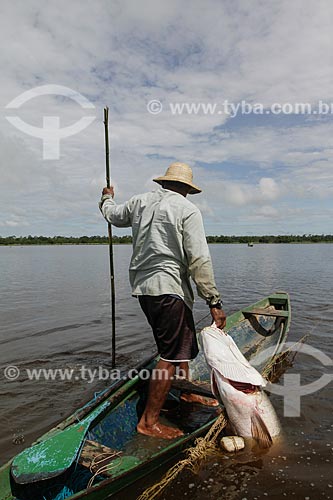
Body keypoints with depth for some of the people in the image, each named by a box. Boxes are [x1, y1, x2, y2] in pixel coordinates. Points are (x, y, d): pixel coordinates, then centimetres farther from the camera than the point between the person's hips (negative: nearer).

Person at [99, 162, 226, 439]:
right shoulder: (187, 210, -8)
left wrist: (107, 198, 52)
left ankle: (187, 393, 39)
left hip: (141, 285, 8)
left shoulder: (140, 202, 10)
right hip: (168, 287, -8)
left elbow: (114, 215, 30)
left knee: (181, 343, 22)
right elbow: (199, 261, -14)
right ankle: (149, 421, 8)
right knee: (171, 356, 0)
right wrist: (214, 302, -11)